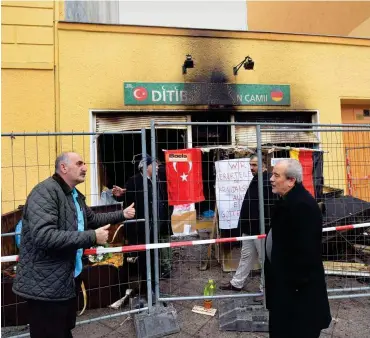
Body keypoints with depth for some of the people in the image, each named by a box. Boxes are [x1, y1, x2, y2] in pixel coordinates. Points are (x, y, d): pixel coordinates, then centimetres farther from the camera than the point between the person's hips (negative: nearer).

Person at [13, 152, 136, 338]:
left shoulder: (75, 196, 10)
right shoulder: (45, 191, -21)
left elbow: (93, 219, 25)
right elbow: (43, 236, -33)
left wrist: (122, 214, 18)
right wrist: (92, 237, -30)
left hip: (66, 280, 10)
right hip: (45, 285, -9)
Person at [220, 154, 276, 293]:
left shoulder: (268, 182, -19)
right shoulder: (256, 180, 13)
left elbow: (271, 207, -24)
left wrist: (267, 228, -23)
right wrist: (245, 224, 21)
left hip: (262, 229, -10)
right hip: (250, 228, 10)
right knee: (246, 257, 19)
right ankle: (236, 283, 32)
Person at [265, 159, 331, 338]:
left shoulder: (303, 205, -28)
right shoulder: (289, 200, 5)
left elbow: (305, 247, -28)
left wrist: (297, 281, -20)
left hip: (298, 282, -10)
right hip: (285, 276, 10)